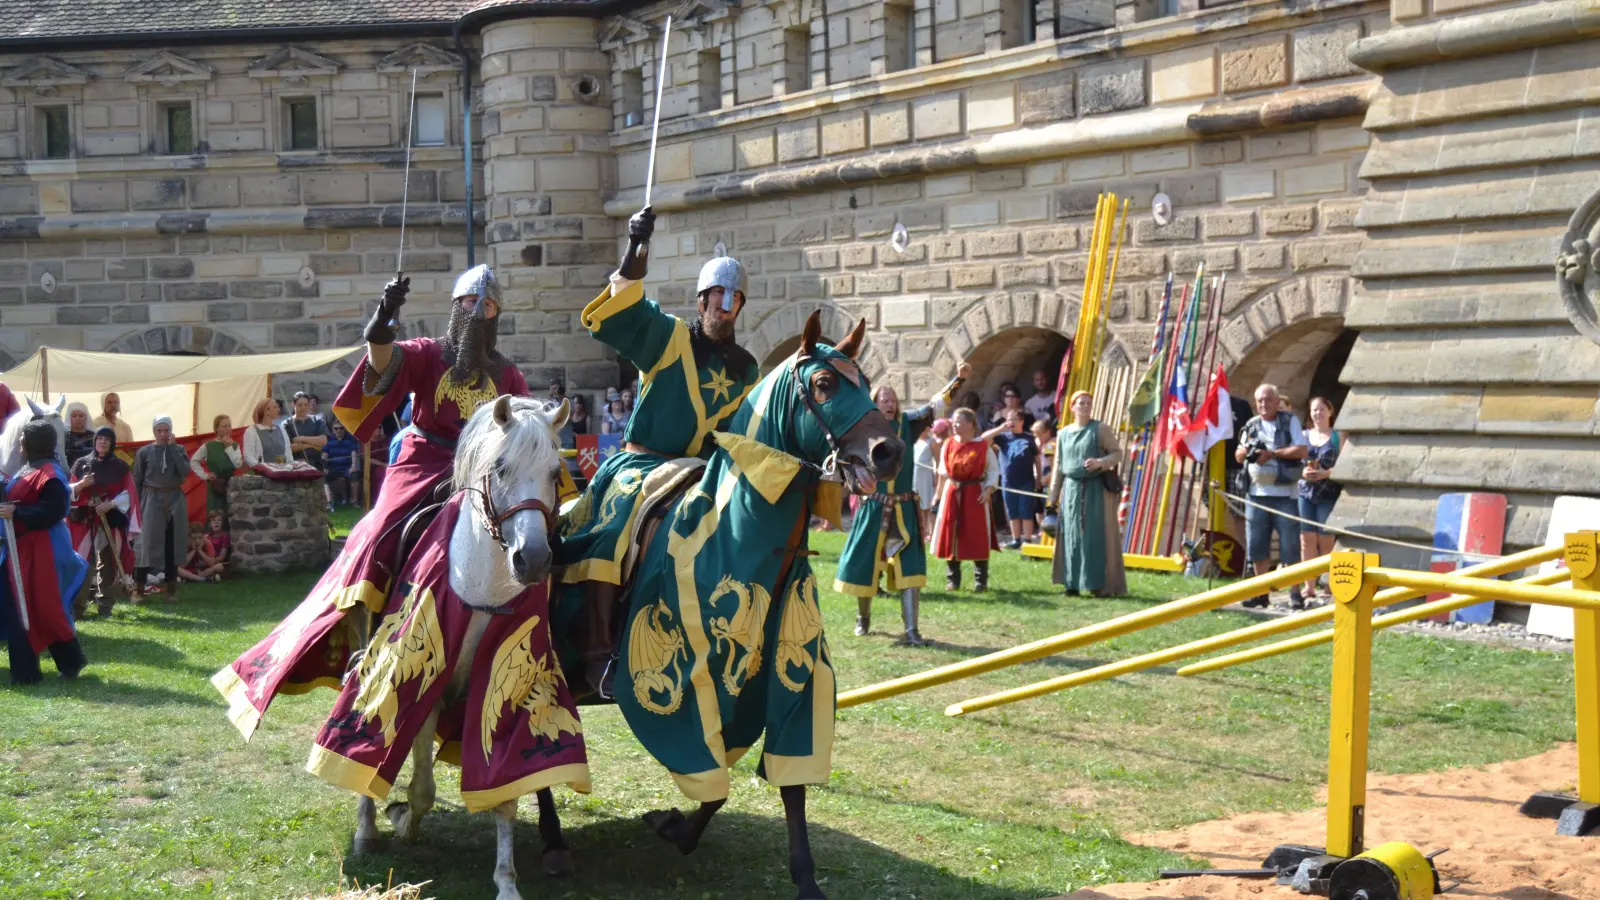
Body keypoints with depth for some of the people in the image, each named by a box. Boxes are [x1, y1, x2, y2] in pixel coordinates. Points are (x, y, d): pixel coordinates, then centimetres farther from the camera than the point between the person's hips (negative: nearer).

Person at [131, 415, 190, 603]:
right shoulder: (144, 452, 0)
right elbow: (136, 481, 2)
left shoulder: (179, 449, 5)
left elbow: (185, 472, -12)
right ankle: (138, 588, 0)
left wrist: (172, 447, -11)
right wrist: (137, 505, -3)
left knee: (172, 545, 5)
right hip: (152, 500, -2)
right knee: (147, 544, -4)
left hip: (175, 501, 2)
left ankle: (171, 588, 11)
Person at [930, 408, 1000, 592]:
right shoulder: (948, 445, 5)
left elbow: (993, 470, -1)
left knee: (977, 539, 0)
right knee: (951, 537, 4)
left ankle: (980, 581, 8)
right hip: (952, 493, 3)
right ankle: (952, 579, 13)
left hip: (975, 494, -3)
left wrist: (988, 489, -13)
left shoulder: (983, 446, -5)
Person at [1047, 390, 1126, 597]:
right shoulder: (1063, 434, 13)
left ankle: (1101, 584, -5)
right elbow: (1058, 467, 14)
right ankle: (1073, 583, 8)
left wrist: (1100, 462, -20)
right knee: (1072, 537, 3)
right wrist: (1053, 495, 11)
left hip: (1096, 489, -4)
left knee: (1098, 536, -6)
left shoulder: (1101, 429, 1)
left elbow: (1118, 453, -2)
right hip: (1072, 489, 4)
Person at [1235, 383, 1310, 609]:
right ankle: (1261, 592, 16)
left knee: (1290, 546, -3)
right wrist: (1244, 451, -4)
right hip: (1257, 493, 4)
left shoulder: (1290, 421, 3)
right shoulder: (1251, 425, 15)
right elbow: (1238, 456, 19)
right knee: (1256, 546, 6)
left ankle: (1295, 593, 2)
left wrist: (1272, 453, -14)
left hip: (1284, 494, -4)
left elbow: (1302, 450, -7)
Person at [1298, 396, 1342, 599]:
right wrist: (1302, 472, -6)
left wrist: (1326, 473, -16)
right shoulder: (1304, 436, 13)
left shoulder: (1338, 437, 3)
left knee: (1326, 540, -4)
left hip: (1329, 494, -3)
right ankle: (1309, 586, 4)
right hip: (1305, 492, 3)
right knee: (1307, 539, 0)